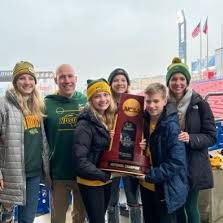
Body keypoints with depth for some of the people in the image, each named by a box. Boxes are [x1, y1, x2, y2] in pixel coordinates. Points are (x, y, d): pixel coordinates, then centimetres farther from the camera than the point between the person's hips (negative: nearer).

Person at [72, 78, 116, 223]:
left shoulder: (111, 119, 4)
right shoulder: (85, 124, -18)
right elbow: (80, 160, -22)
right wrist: (104, 175, -18)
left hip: (106, 180, 7)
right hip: (90, 182, -7)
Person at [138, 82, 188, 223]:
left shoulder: (172, 126, -21)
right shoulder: (145, 121, -1)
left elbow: (176, 163, -22)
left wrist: (150, 176, -21)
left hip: (166, 190, -6)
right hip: (146, 186, 6)